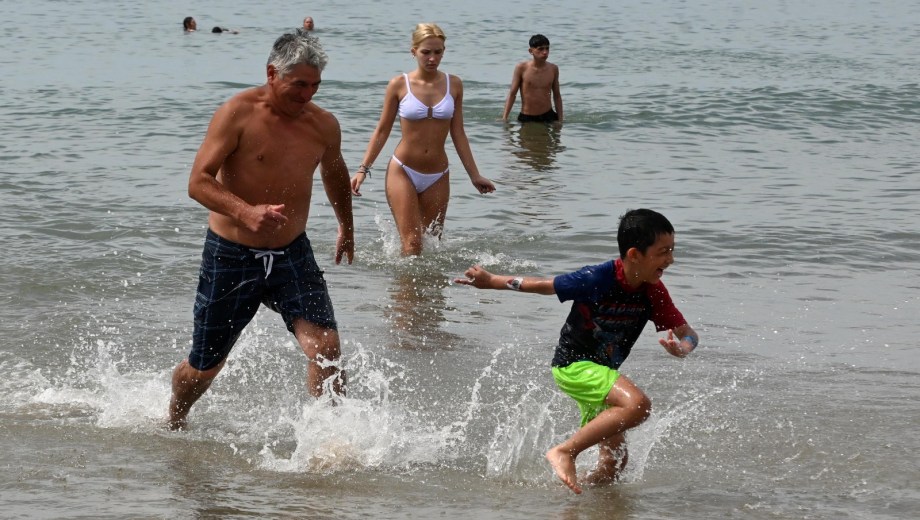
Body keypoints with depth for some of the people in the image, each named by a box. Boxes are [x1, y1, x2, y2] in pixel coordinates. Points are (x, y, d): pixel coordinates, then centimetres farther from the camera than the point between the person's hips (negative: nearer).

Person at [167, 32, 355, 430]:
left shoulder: (323, 125, 0)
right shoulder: (238, 114, -16)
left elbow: (335, 174, 23)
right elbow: (198, 181, -22)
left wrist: (346, 228, 36)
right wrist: (246, 211, -39)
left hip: (292, 255, 3)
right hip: (231, 256, -3)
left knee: (324, 346, -20)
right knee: (205, 367, 13)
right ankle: (171, 425, 42)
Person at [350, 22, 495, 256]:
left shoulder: (453, 85, 3)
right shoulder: (399, 85, -4)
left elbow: (458, 134, 8)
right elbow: (382, 131, 3)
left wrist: (474, 175, 7)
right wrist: (363, 169, -4)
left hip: (437, 177, 3)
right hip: (402, 172, -3)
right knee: (412, 245, -12)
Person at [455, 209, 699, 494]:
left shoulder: (653, 291, -7)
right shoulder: (597, 280, -23)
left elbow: (688, 333, -2)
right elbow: (544, 286, -11)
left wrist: (682, 348, -28)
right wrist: (490, 281, -3)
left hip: (602, 372, 7)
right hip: (573, 364, -7)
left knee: (614, 463, 9)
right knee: (637, 404, -32)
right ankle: (564, 452, -24)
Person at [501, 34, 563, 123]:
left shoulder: (553, 69, 2)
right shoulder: (522, 68, -6)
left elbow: (557, 96, 10)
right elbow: (512, 94, -2)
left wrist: (560, 119, 7)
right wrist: (504, 117, -9)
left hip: (548, 116, 2)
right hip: (526, 119, -2)